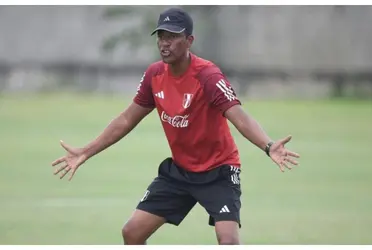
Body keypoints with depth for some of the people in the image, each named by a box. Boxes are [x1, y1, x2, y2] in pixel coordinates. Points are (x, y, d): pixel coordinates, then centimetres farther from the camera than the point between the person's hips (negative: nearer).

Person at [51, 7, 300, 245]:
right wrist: (85, 153, 7)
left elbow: (240, 117, -37)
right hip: (178, 170, 7)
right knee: (132, 232, 3)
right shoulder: (155, 74, -5)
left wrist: (268, 146, -56)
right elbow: (127, 120, 8)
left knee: (229, 241, -24)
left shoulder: (208, 75, -24)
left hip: (218, 171, -6)